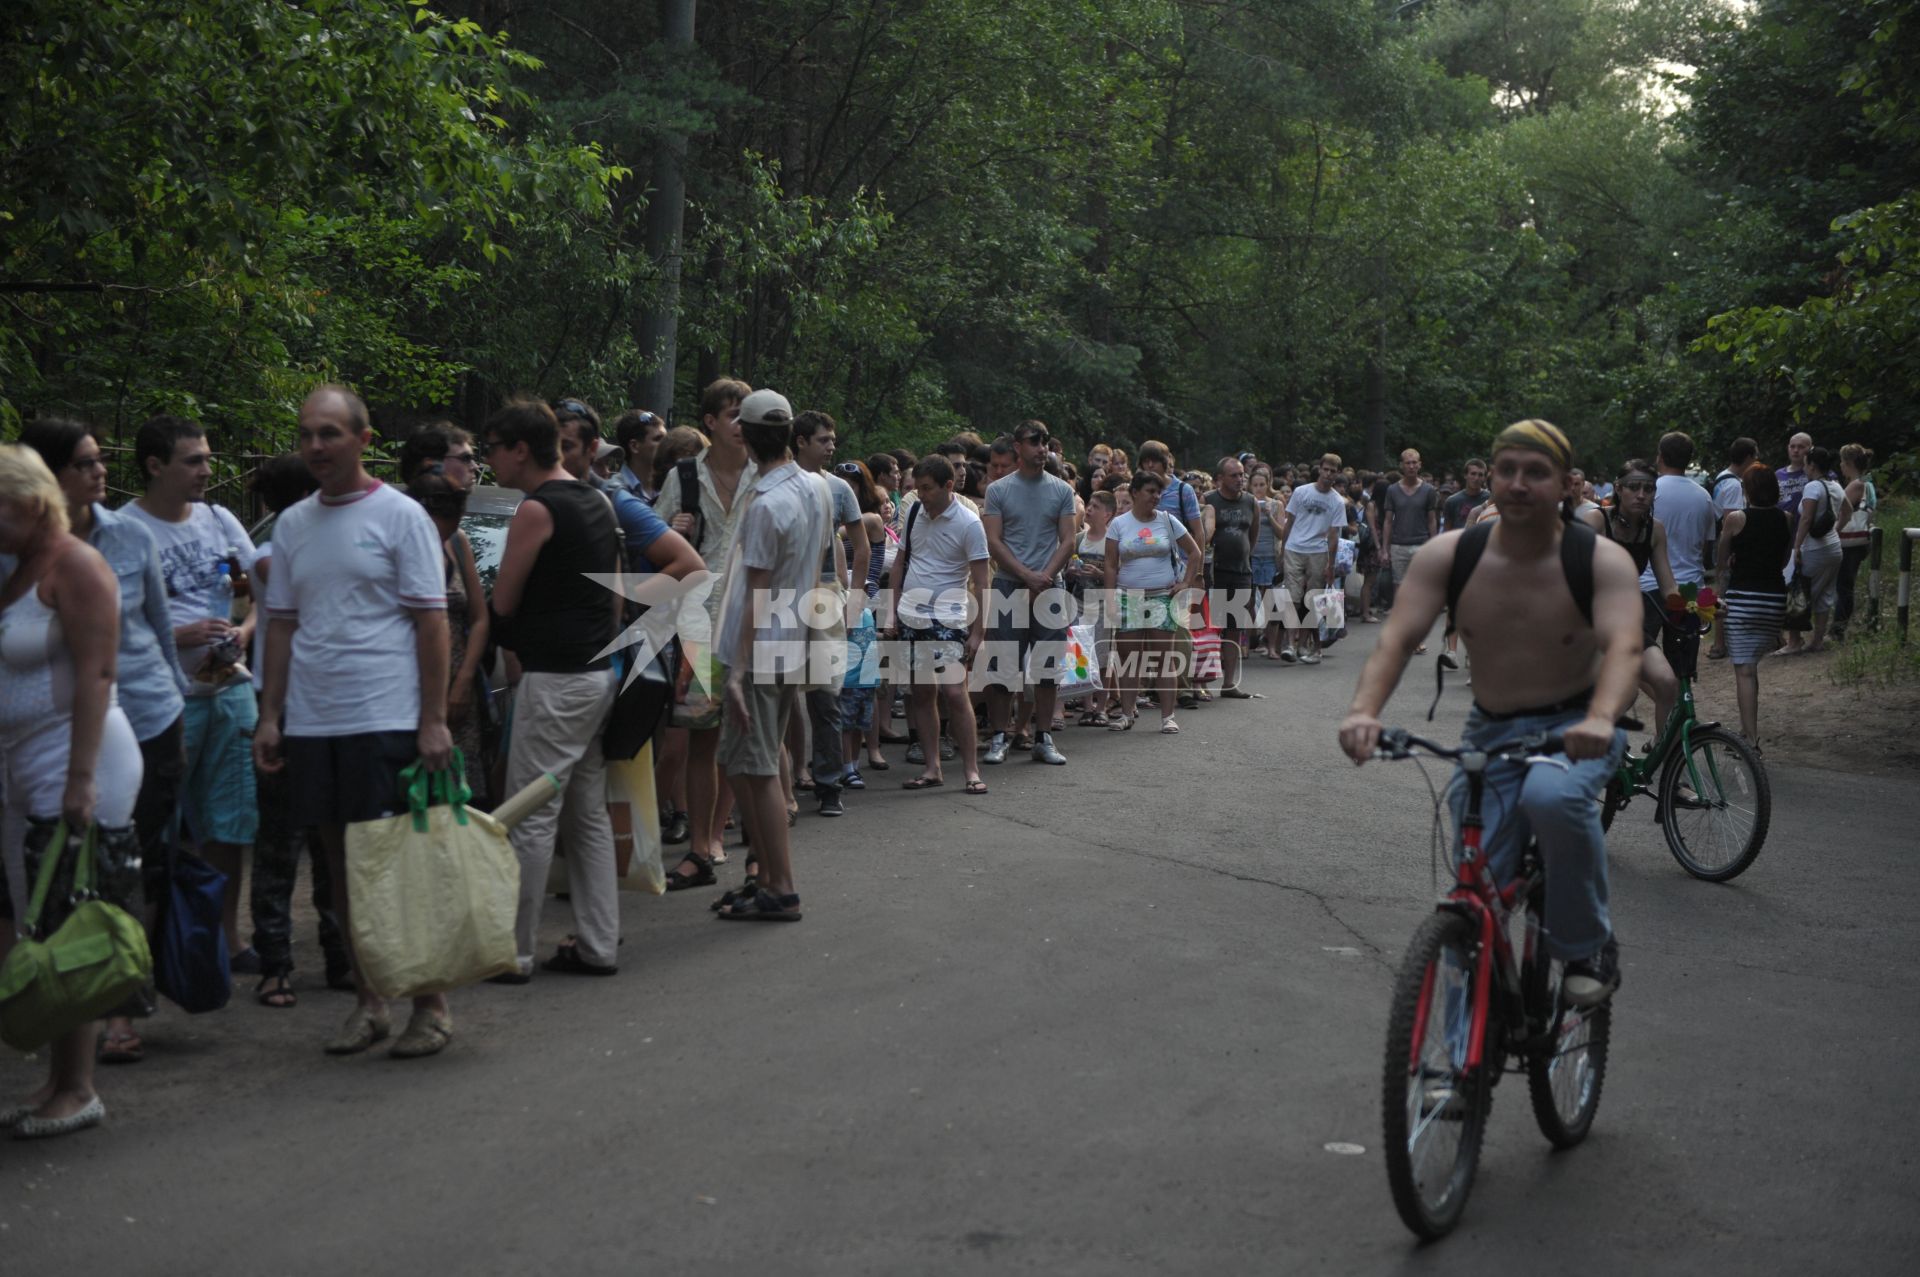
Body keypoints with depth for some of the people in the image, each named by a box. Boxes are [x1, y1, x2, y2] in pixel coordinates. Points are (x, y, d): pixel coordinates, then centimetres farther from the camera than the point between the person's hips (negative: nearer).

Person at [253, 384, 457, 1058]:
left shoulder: (400, 515, -4)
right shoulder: (293, 524, 12)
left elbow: (431, 621, -6)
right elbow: (282, 623, 15)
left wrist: (433, 721, -11)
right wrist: (270, 715, 8)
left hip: (385, 718, -5)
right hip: (312, 722, 5)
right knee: (342, 862, 9)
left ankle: (431, 1005, 8)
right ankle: (368, 1003, 20)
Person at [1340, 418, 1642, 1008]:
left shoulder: (1603, 561, -13)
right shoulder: (1447, 555, -8)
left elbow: (1623, 646, -29)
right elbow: (1397, 637, -18)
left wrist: (1602, 719, -50)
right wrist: (1363, 710, -38)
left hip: (1575, 728, -3)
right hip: (1490, 732, 3)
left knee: (1552, 796, -36)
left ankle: (1588, 947, -14)